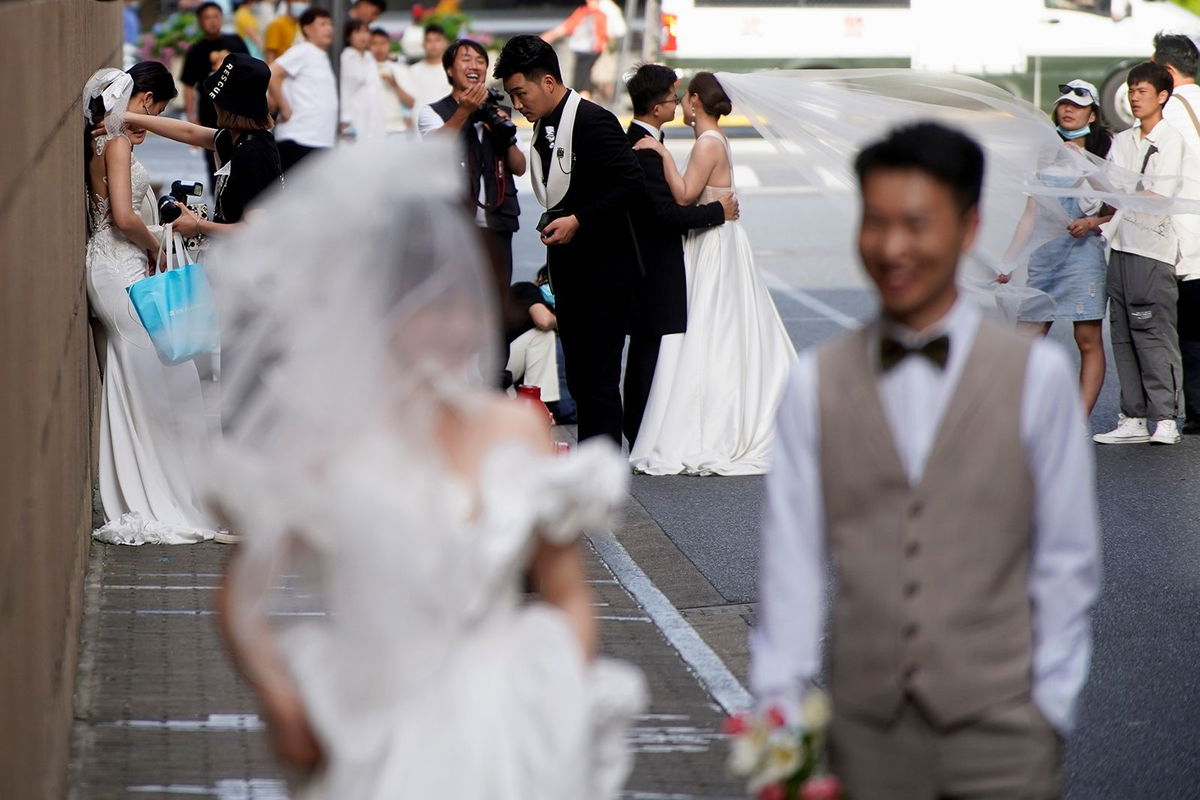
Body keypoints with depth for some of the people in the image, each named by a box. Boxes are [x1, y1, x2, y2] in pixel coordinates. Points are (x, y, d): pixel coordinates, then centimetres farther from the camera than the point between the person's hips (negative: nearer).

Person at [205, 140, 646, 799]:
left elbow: (568, 596, 13)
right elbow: (242, 598, -1)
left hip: (514, 741, 3)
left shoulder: (518, 432, 5)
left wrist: (570, 710, 0)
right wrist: (283, 705, -15)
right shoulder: (327, 441, -4)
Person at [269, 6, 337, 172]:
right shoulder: (302, 52, -7)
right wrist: (284, 108, -15)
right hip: (299, 139, -9)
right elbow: (271, 74, -19)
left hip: (322, 141, 9)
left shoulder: (323, 58, 19)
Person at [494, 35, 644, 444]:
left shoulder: (593, 121, -15)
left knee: (600, 376, -8)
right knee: (578, 375, 12)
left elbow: (631, 184, -21)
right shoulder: (543, 127, 11)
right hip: (568, 268, 9)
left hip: (603, 268, -9)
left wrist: (578, 221, -21)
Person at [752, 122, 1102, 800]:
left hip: (999, 733, -1)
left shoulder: (1037, 374, 1)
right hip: (868, 735, 2)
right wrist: (780, 700, -2)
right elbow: (793, 558, 4)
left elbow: (1068, 560, 3)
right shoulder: (816, 383, 6)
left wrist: (1051, 709, 0)